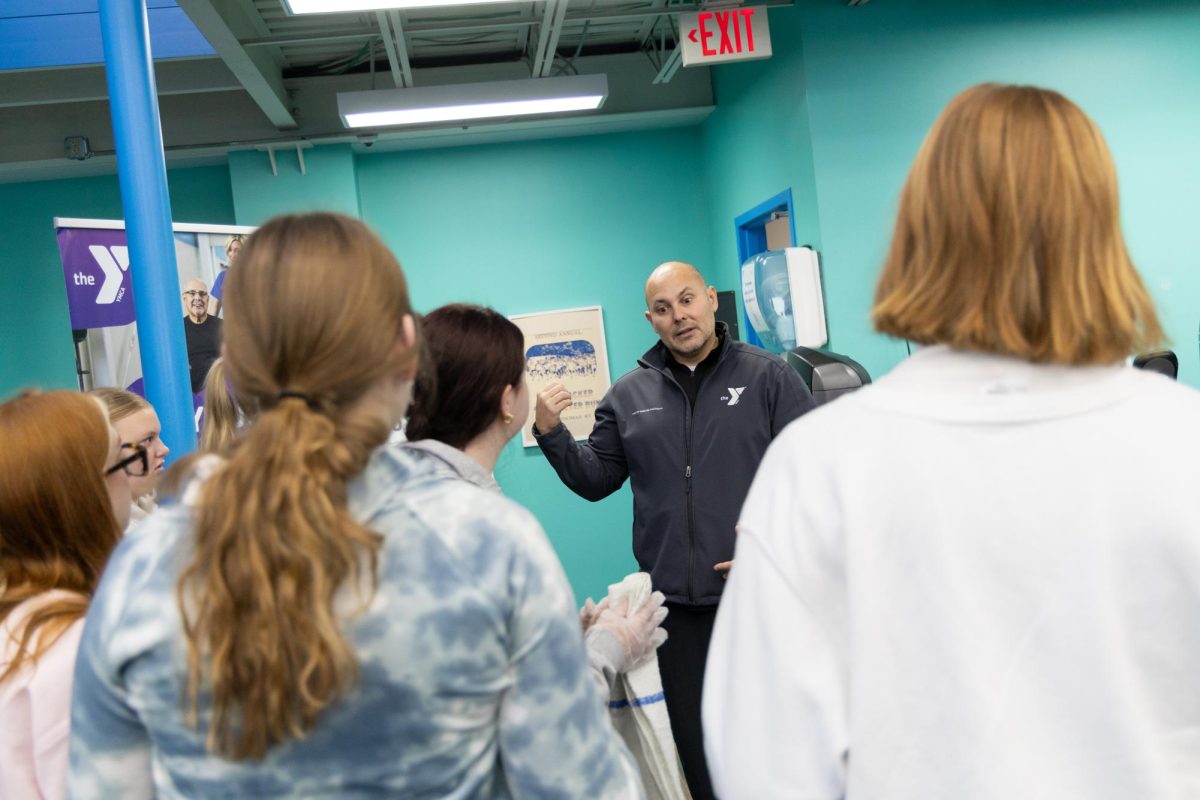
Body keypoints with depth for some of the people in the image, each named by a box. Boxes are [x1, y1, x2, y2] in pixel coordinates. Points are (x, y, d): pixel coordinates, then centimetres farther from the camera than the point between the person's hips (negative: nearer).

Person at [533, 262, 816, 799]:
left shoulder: (768, 377, -1)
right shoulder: (628, 396, 7)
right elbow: (595, 480, 11)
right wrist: (550, 433, -4)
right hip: (676, 605, 3)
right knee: (697, 746, 13)